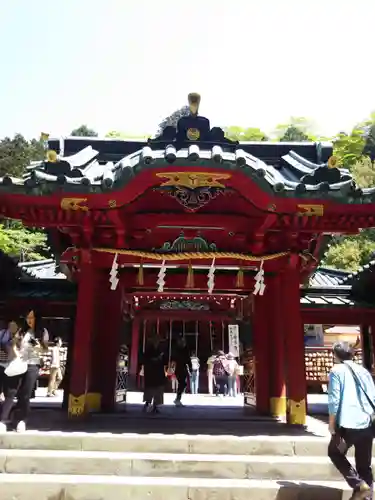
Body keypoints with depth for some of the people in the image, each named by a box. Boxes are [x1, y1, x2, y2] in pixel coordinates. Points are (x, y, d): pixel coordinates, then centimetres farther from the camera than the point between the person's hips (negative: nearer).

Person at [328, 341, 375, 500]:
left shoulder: (337, 371, -4)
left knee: (334, 452, 16)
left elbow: (334, 400, -10)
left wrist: (331, 423, -1)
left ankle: (359, 484, 2)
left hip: (348, 424, -5)